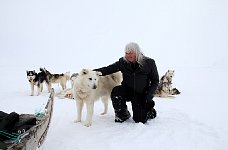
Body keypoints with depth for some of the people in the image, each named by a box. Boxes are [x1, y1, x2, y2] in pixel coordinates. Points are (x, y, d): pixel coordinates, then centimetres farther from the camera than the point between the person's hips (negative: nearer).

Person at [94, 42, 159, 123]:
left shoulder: (149, 63, -11)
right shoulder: (123, 62, -8)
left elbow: (155, 81, -4)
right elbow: (108, 69, -12)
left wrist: (149, 96, -13)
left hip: (141, 94, -2)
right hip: (127, 91, 2)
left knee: (140, 120, -13)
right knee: (116, 91, -31)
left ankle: (151, 111, 25)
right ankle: (122, 115, -4)